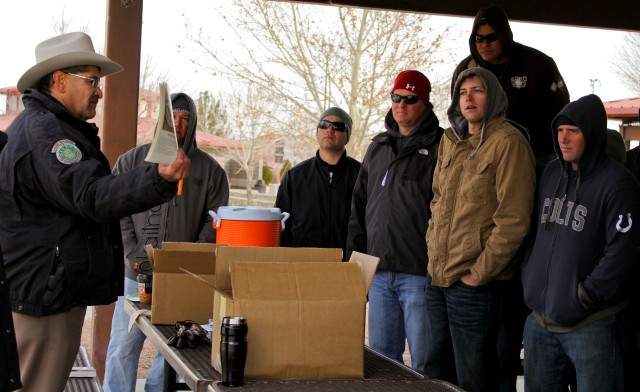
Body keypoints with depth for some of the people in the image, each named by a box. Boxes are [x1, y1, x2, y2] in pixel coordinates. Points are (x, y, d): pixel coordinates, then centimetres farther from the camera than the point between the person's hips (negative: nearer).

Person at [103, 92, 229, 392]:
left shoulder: (210, 170, 6)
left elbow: (215, 221, 4)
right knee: (123, 347, 2)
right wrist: (135, 255, -8)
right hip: (136, 276, 0)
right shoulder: (132, 161, 7)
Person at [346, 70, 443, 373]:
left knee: (423, 363, 0)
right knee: (380, 355, 14)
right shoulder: (377, 148, 17)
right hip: (379, 273, 7)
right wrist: (354, 258, 15)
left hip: (419, 274, -6)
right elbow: (359, 207, 20)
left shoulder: (438, 147, -4)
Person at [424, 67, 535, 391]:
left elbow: (513, 219, -16)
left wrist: (480, 272, -15)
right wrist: (433, 246, 11)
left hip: (474, 283, -7)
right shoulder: (451, 140, 13)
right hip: (437, 277, 8)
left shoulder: (508, 142, -11)